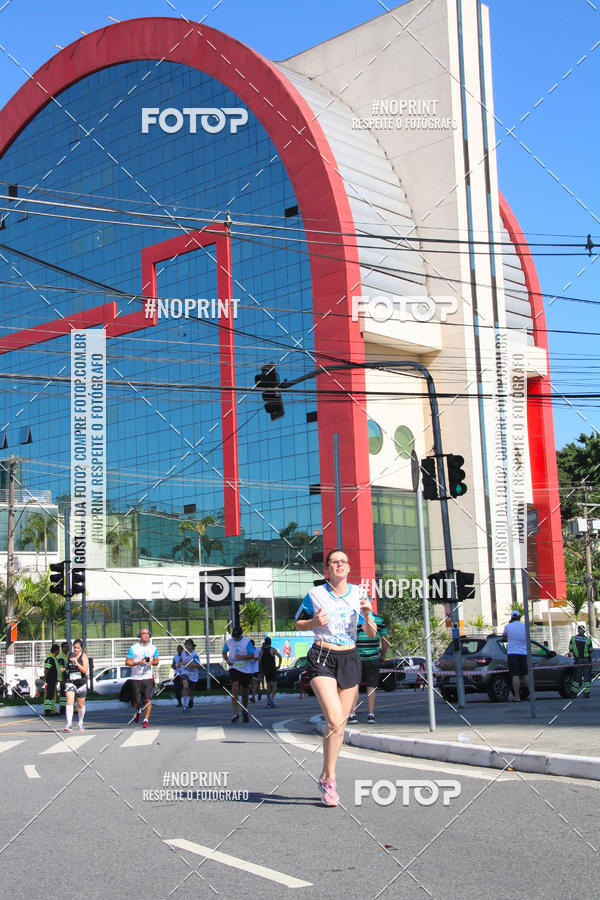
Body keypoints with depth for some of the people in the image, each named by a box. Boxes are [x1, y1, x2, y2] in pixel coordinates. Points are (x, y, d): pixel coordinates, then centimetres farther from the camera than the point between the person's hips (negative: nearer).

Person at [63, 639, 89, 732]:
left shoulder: (83, 656, -3)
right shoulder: (70, 655, 9)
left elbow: (85, 670, -14)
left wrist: (76, 662, -22)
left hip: (81, 682, -2)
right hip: (70, 682, 2)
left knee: (80, 705, 10)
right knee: (69, 701, -17)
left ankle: (80, 723, 34)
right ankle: (69, 725, -23)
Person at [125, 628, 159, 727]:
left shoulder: (153, 648, 9)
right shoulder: (133, 648, 0)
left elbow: (156, 661, 16)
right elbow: (127, 662, -1)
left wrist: (152, 662, -6)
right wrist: (138, 663, -16)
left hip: (148, 678, 1)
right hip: (136, 678, -1)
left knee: (148, 700, -11)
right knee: (136, 702, 5)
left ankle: (146, 720, -3)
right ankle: (138, 711, 37)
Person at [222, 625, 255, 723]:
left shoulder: (247, 641, -7)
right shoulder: (229, 641, 0)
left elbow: (252, 656, -10)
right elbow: (224, 652, 16)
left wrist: (241, 657, -25)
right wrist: (227, 660, -3)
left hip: (245, 670, 0)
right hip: (233, 668, 0)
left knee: (244, 692, 10)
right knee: (235, 689, -19)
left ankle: (244, 711, 33)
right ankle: (235, 714, -19)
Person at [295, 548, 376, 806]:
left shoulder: (359, 594, 6)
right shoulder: (315, 594, 0)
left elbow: (371, 633, 9)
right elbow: (298, 623, 10)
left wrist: (367, 615, -11)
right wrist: (315, 622, -11)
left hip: (349, 659, 4)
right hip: (322, 658, -3)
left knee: (340, 724, 6)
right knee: (334, 719, -19)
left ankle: (326, 778, 23)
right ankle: (329, 780, -6)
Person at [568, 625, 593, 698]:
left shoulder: (573, 639, -1)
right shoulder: (588, 640, -5)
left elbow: (570, 650, 3)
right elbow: (590, 651, 3)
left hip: (577, 660, 1)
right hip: (586, 661, -1)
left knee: (576, 677, 10)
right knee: (587, 677, 4)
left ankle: (574, 692, 11)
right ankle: (586, 693, -2)